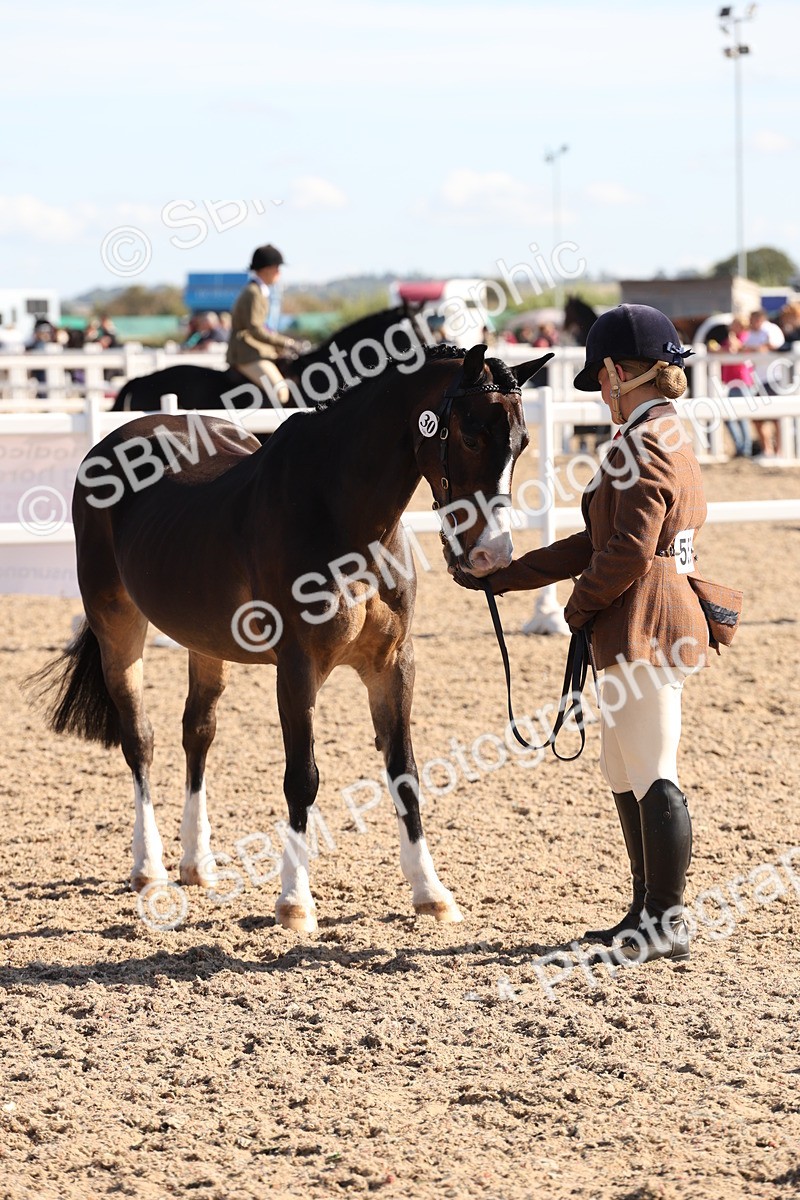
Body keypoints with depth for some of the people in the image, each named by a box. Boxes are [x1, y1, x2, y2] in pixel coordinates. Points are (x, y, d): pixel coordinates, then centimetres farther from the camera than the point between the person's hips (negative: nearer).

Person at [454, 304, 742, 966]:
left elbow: (630, 552, -23)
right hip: (643, 631, 11)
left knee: (652, 776, -6)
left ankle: (668, 926, -1)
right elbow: (599, 541, 19)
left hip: (644, 627, -11)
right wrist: (504, 579, 19)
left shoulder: (641, 445, -16)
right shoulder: (665, 436, 16)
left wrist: (581, 604, -6)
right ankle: (649, 914, 24)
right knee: (627, 774, 17)